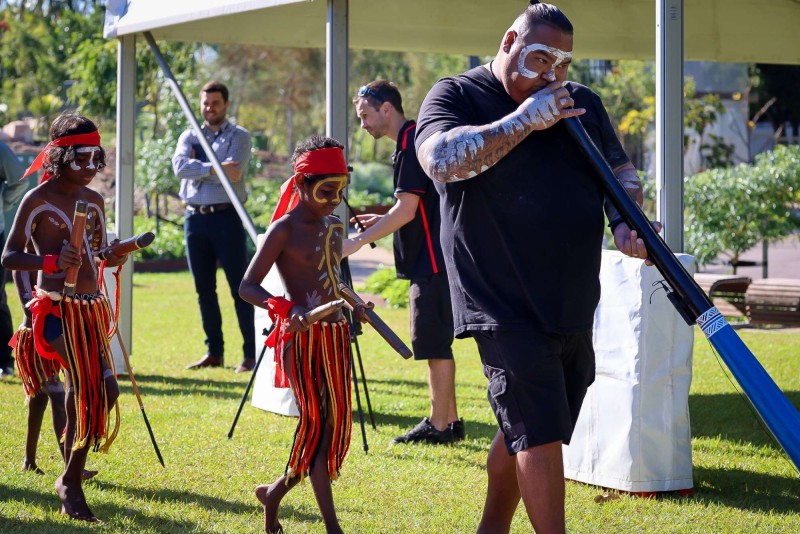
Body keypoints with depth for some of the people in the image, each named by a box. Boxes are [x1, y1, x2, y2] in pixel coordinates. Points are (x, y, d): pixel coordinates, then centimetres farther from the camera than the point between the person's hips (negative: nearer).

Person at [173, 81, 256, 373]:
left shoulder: (239, 137, 3)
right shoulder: (189, 136, 14)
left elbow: (233, 171, -15)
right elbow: (179, 166, -6)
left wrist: (197, 165, -8)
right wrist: (212, 168, -18)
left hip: (226, 217, -4)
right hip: (195, 218, 5)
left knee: (240, 288, -4)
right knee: (204, 289, 9)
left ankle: (251, 353, -3)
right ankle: (214, 351, 17)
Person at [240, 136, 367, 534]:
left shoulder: (336, 228, 11)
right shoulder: (284, 230, -9)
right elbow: (247, 286, -12)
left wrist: (355, 307, 12)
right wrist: (283, 309, -27)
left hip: (335, 334, 7)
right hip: (300, 337, -7)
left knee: (337, 424, 7)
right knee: (315, 422, -6)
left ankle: (275, 492, 24)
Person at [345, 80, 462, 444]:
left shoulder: (413, 142, -14)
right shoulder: (410, 142, 17)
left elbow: (406, 210, -20)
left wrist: (357, 243, -17)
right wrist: (379, 222, 17)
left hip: (433, 263, -10)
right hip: (430, 261, 10)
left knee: (434, 344, -5)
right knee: (435, 345, 13)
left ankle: (438, 425, -1)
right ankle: (449, 420, 18)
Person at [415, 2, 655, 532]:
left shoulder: (583, 103, 14)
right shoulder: (456, 95, -2)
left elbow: (622, 173, 21)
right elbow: (441, 159, -20)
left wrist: (626, 224, 0)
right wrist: (525, 120, -18)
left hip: (574, 305, 6)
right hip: (506, 307, -6)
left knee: (523, 431, 16)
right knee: (541, 433, -13)